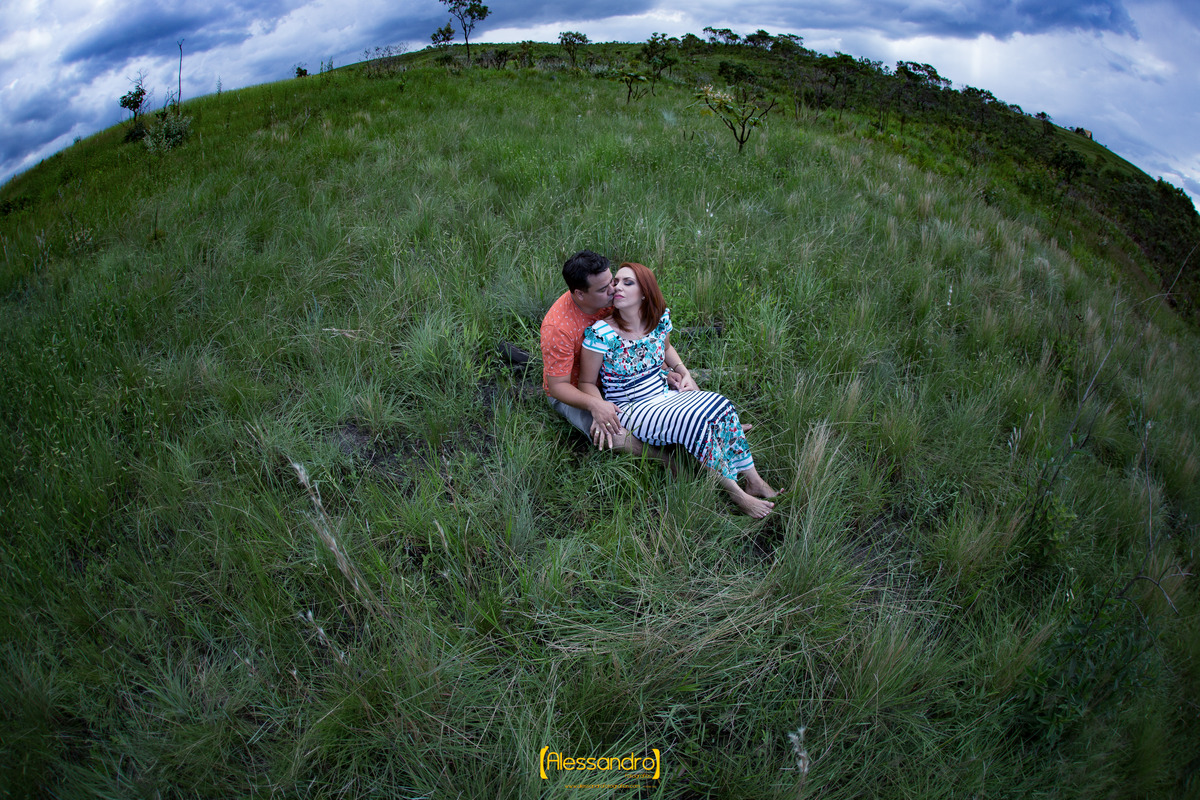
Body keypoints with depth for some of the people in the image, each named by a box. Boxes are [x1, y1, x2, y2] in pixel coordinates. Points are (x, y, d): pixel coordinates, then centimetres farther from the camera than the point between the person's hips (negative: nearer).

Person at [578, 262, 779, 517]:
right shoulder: (601, 333, -17)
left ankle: (754, 480, -11)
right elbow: (587, 382, -8)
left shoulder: (660, 318, 0)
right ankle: (736, 494, -16)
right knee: (695, 420, -28)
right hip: (629, 409, -6)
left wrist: (684, 373, 9)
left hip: (664, 397, 6)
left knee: (718, 404, -18)